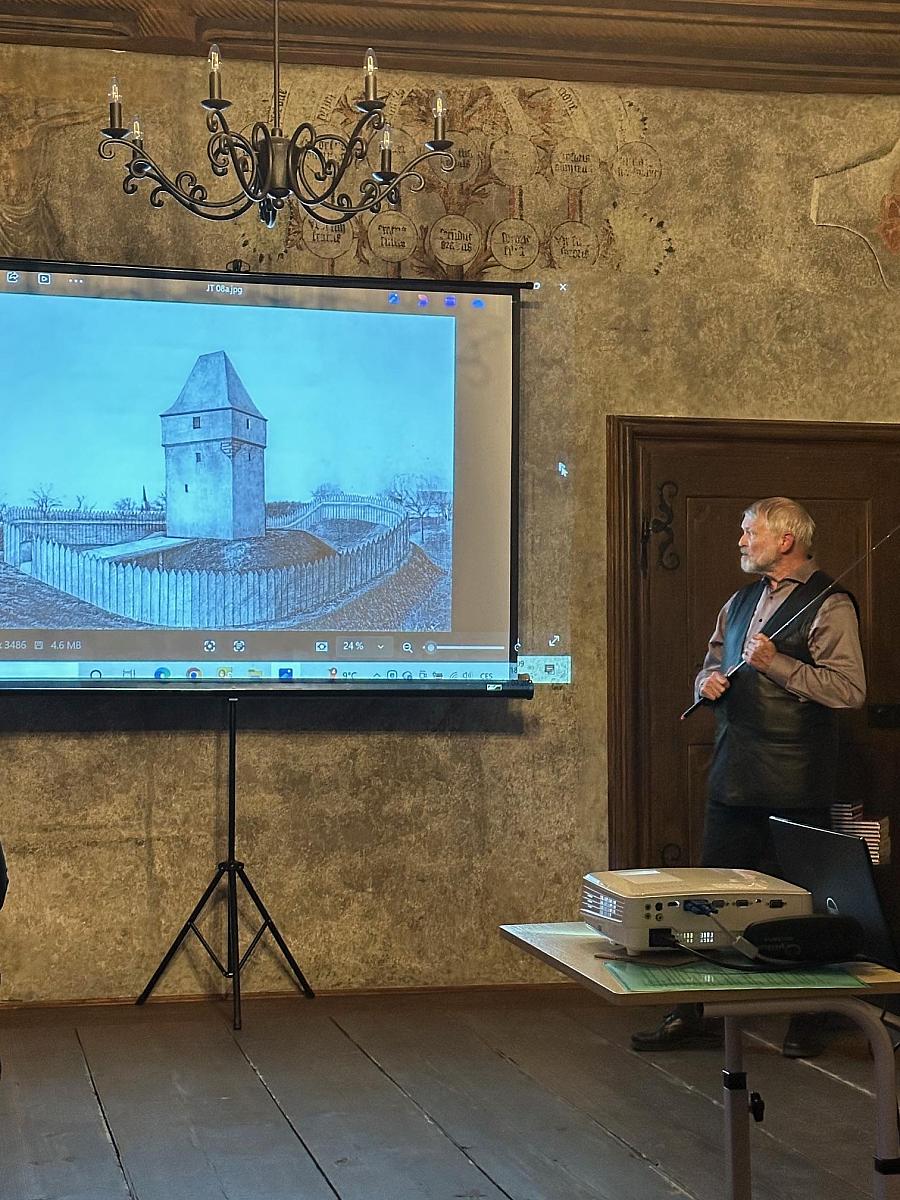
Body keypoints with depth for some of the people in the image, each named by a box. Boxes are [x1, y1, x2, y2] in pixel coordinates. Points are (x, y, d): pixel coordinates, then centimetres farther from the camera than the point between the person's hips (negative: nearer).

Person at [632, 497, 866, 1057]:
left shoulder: (829, 605, -7)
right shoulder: (741, 601, 17)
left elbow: (851, 689, -16)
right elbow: (713, 666, 29)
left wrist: (775, 663, -19)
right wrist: (708, 681, 6)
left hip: (794, 781, -7)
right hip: (734, 774, 7)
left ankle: (807, 1022, 13)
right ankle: (693, 1014, 17)